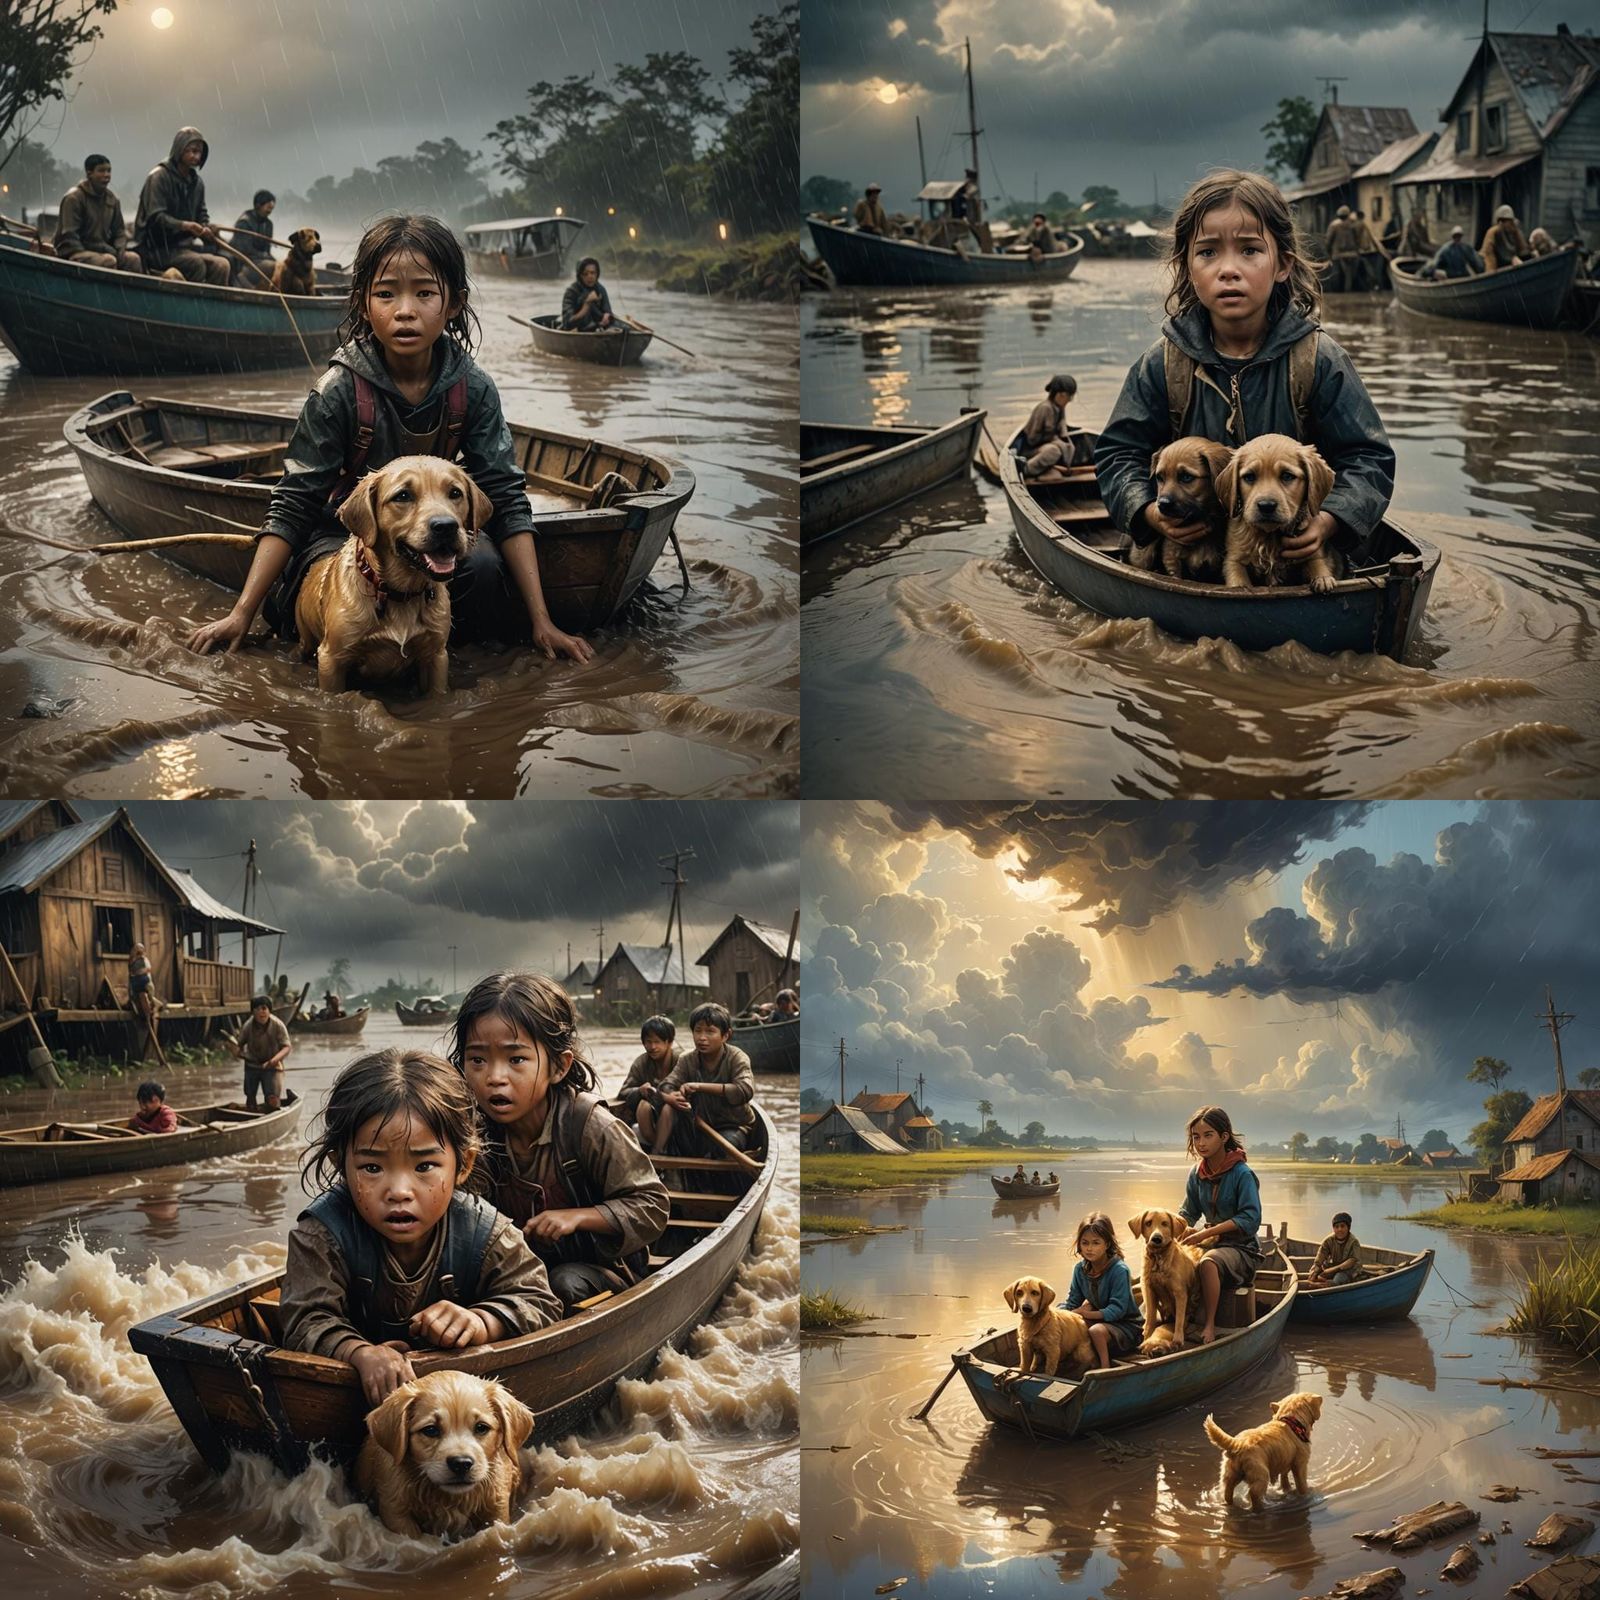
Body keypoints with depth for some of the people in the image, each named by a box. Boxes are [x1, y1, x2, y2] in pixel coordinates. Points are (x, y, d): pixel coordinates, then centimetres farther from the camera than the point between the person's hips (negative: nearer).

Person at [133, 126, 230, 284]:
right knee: (196, 263, -31)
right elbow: (155, 217, -16)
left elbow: (202, 215, 18)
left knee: (221, 264, -18)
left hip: (185, 245, 6)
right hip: (158, 247, -6)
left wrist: (206, 229, -7)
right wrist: (184, 225, -31)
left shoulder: (197, 182, 13)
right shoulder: (160, 176, -7)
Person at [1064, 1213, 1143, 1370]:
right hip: (1101, 1319, 7)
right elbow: (1071, 1302, 2)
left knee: (1096, 1330, -35)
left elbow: (1117, 1309, -25)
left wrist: (1087, 1314, -30)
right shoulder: (1081, 1269, -2)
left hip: (1127, 1326, -7)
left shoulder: (1119, 1270, -22)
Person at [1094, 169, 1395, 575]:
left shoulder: (1319, 360, -4)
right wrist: (1149, 512, -15)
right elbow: (1118, 454, 6)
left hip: (1297, 554, -1)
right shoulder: (1163, 365, 1)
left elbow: (1369, 459, -2)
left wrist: (1328, 522, -21)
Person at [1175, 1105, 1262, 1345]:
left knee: (1208, 1263, -39)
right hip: (1211, 1244, 7)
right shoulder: (1197, 1173, 5)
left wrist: (1207, 1233, -27)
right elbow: (1188, 1213, 11)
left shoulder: (1242, 1174, -14)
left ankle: (1210, 1325, -28)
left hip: (1242, 1248, -7)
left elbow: (1251, 1219, -22)